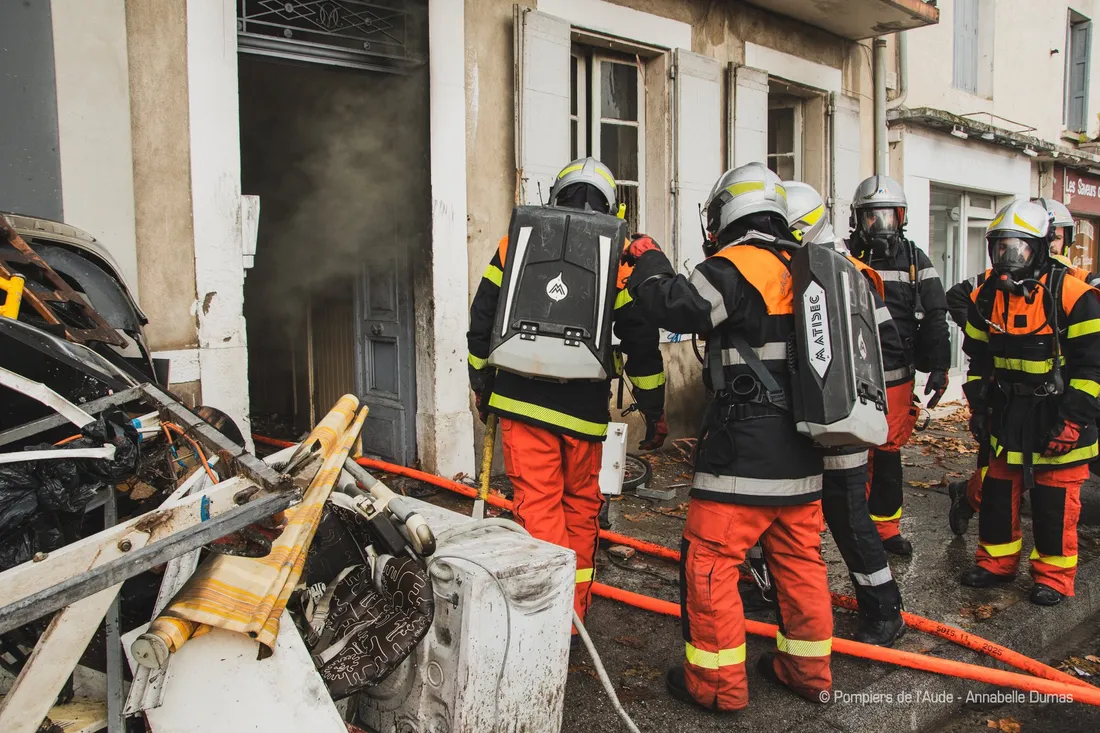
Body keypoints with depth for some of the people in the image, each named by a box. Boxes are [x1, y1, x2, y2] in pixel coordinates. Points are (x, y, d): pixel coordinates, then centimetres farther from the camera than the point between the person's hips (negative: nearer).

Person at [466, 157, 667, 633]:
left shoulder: (516, 244, 5)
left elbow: (482, 322, 9)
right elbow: (641, 343, -1)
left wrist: (481, 384, 22)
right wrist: (654, 411, 8)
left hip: (521, 401, 0)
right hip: (584, 409, 0)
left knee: (537, 505, 4)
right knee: (581, 505, 17)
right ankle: (574, 609, 29)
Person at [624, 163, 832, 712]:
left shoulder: (736, 265, -12)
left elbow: (678, 307, -21)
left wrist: (647, 261, -6)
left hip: (745, 450, -8)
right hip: (802, 450, 9)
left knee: (709, 558, 2)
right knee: (798, 558, 17)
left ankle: (717, 682, 9)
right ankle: (808, 668, 29)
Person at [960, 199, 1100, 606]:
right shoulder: (987, 296, 2)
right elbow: (978, 357, 13)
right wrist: (978, 405, 10)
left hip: (1057, 416, -5)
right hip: (1007, 415, 5)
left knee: (1054, 502, 3)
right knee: (997, 491, 12)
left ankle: (1053, 576, 18)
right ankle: (996, 561, 28)